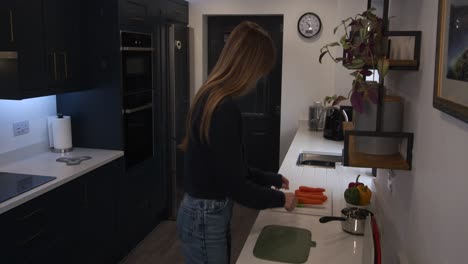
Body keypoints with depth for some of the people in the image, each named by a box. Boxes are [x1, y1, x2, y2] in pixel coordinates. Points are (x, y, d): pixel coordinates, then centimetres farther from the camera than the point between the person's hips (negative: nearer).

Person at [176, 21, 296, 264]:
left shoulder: (211, 96, 4)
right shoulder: (224, 109, -26)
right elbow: (234, 185, -22)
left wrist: (272, 179, 15)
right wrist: (280, 198, -8)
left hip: (208, 213, 9)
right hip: (205, 218, -9)